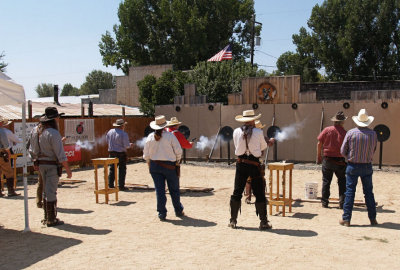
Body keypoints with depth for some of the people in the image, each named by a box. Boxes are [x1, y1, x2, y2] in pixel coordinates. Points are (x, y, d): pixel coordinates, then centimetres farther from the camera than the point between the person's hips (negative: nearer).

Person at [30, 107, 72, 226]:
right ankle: (51, 220, 3)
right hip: (52, 165, -8)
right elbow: (60, 154, -20)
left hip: (41, 164, 8)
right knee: (51, 192, -3)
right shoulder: (53, 133, -19)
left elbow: (33, 151, 12)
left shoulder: (36, 132, 5)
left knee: (46, 191, 17)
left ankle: (47, 217, 26)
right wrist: (68, 169, -14)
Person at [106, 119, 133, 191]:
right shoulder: (123, 134, -14)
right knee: (122, 170, 4)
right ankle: (121, 186, 4)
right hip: (121, 153, -5)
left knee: (112, 169, 13)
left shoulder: (110, 132, 3)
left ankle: (110, 185, 14)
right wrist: (130, 145, 6)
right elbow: (126, 145, -15)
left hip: (111, 153, 5)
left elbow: (108, 142, 13)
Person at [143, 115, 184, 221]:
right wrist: (177, 161, 8)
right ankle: (178, 211, 25)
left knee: (159, 190, 6)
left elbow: (146, 154, 5)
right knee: (174, 189, 12)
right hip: (169, 165, -2)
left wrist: (150, 165, 17)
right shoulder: (170, 136, -9)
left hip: (154, 166, 3)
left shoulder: (150, 137, 1)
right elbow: (178, 151, -9)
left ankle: (162, 213, 8)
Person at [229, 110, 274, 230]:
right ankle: (263, 222, 9)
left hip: (241, 164, 3)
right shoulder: (258, 132, -7)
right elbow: (263, 146, 7)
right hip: (254, 164, -2)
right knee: (259, 194, 6)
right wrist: (269, 142, 30)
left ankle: (233, 221, 16)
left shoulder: (236, 132, -1)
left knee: (237, 192, 12)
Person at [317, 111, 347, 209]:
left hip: (327, 159, 1)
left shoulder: (326, 130, -5)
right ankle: (342, 202, 10)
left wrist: (318, 157, 9)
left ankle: (324, 202, 14)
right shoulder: (344, 133, -10)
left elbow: (319, 144, -1)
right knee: (342, 182, 13)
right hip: (340, 161, -1)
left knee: (326, 181, 11)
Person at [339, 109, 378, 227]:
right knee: (369, 192, 13)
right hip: (367, 166, 2)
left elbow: (343, 151, -4)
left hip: (353, 166, -2)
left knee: (350, 192, 3)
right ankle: (373, 218, 20)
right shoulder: (373, 134, -4)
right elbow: (373, 151, 8)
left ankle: (346, 219, 5)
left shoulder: (351, 133, -9)